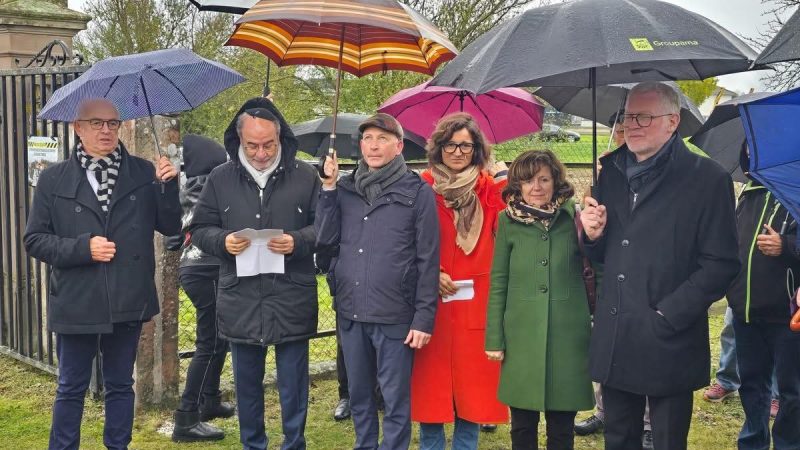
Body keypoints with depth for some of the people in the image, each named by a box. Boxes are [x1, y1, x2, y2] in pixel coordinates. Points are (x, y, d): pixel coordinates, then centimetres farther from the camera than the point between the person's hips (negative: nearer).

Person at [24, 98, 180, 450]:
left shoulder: (143, 173, 2)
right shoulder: (54, 180, 0)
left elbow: (170, 227, 1)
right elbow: (34, 240, 0)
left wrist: (168, 186, -15)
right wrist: (82, 248, -15)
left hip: (128, 302, 1)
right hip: (76, 303, -1)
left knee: (120, 385, 15)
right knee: (71, 388, 11)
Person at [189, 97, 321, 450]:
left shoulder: (305, 176, -2)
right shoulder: (220, 178, 4)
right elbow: (199, 229, 9)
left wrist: (298, 242, -17)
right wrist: (223, 241, -12)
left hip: (292, 300, -2)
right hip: (240, 301, 2)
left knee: (293, 384, 8)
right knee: (247, 383, 15)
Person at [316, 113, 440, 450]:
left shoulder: (418, 192, -4)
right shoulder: (345, 188, 9)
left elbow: (428, 261, -6)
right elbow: (325, 239, 1)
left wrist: (423, 318, -11)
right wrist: (328, 187, -4)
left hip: (395, 317, -4)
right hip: (350, 314, 5)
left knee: (395, 401, 4)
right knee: (359, 396, 17)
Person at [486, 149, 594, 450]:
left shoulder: (574, 217, 1)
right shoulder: (508, 221, 1)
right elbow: (498, 282, 3)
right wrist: (494, 338, 2)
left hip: (567, 334, 0)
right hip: (521, 335, 0)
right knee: (522, 425, 10)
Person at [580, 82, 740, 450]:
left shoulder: (707, 178, -7)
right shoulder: (612, 172, 11)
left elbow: (721, 265, -10)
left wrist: (666, 316, -15)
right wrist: (594, 235, -4)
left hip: (669, 346, -5)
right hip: (614, 342, 5)